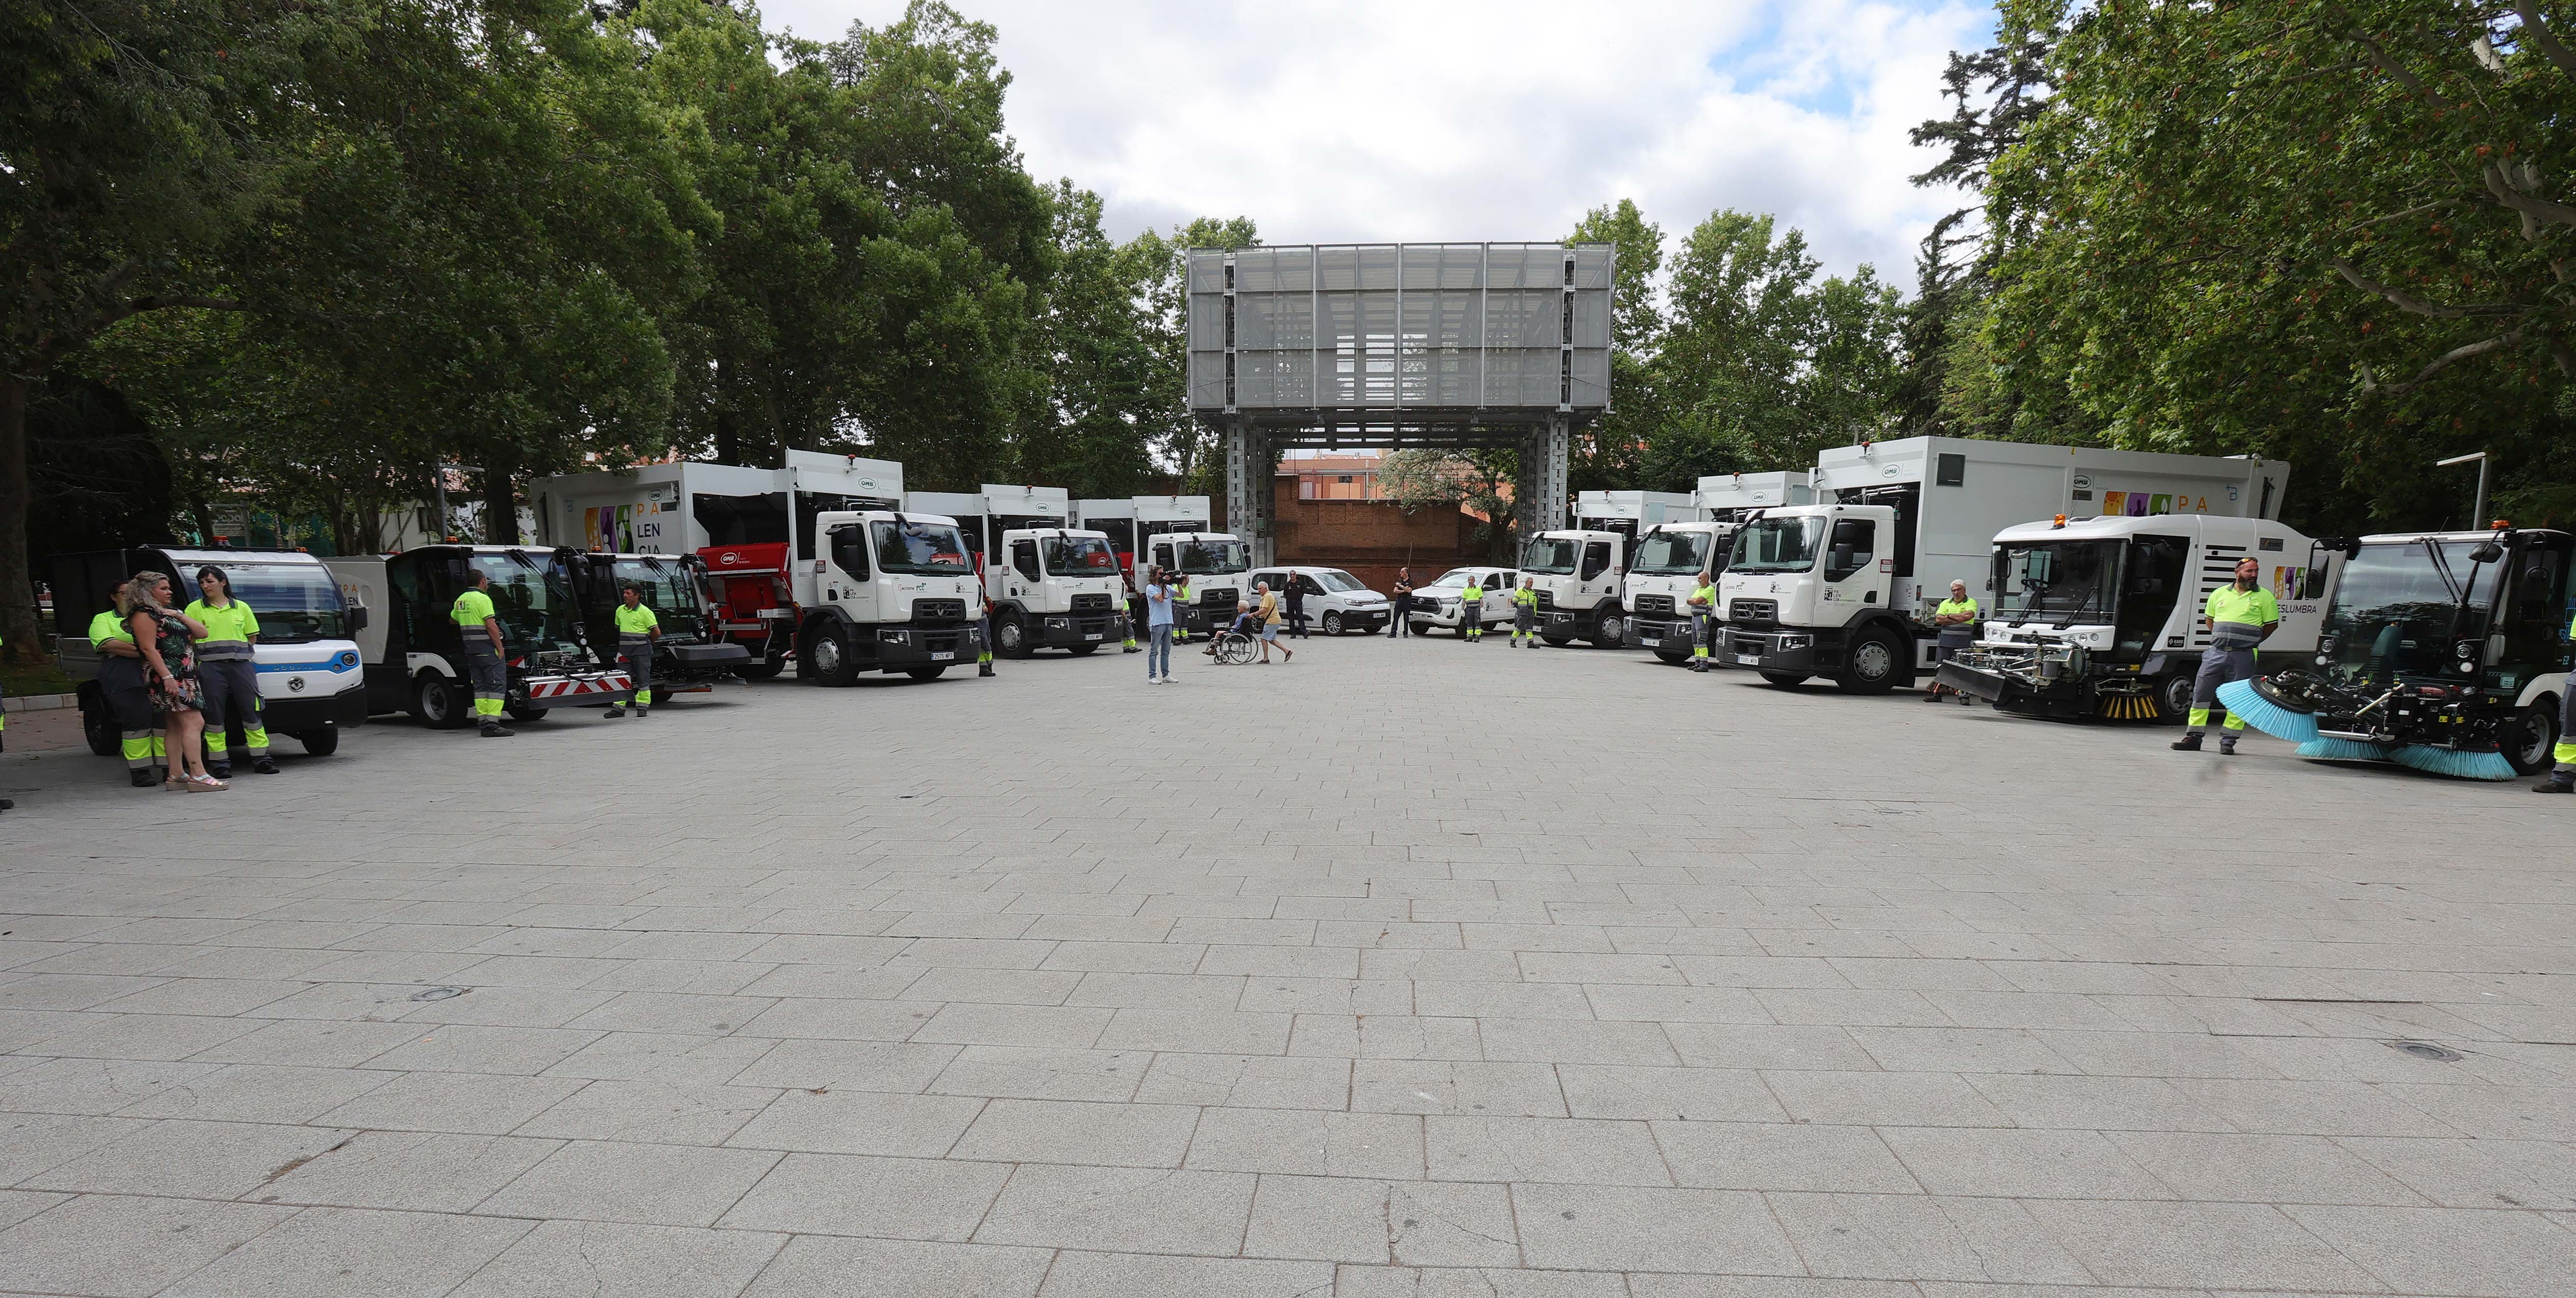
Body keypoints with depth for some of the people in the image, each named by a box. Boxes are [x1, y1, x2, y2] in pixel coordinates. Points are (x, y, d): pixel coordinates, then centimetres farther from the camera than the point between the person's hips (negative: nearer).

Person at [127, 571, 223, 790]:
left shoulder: (166, 614, 22)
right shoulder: (143, 615, -7)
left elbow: (202, 633, 16)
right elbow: (149, 649, -16)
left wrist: (180, 615, 3)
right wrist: (167, 677, -23)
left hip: (184, 677, 10)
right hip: (168, 677, -10)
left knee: (176, 727, 9)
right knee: (194, 722, -16)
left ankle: (176, 775, 12)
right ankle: (198, 776, -19)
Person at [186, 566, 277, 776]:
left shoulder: (241, 608, 13)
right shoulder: (195, 609, 8)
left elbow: (253, 637, 17)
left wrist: (235, 650, 7)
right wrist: (211, 652, -4)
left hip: (240, 664, 1)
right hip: (210, 668, -1)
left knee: (251, 710, -1)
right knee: (214, 714, -1)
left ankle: (261, 758, 3)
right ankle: (220, 762, 3)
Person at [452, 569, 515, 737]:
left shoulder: (461, 600, 14)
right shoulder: (482, 599, -12)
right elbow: (491, 625, -18)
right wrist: (500, 648, -15)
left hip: (470, 651, 8)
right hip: (488, 650, -8)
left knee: (480, 686, 11)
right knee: (497, 685, -7)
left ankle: (482, 722, 9)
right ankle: (492, 724, -13)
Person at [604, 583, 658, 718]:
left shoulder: (645, 612, -7)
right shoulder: (620, 610, 12)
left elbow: (657, 632, -7)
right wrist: (625, 642, 18)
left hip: (641, 651, -6)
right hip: (624, 651, 6)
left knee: (643, 680, 0)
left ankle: (643, 708, 6)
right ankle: (618, 707, 3)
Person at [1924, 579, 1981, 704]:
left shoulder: (1971, 603, 5)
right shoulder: (1945, 603, 16)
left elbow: (1968, 615, -16)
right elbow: (1938, 619, 1)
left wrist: (1950, 616, -6)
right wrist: (1959, 620, -7)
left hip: (1962, 642, -4)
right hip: (1945, 641, 4)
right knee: (1940, 669, 6)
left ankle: (1964, 696, -5)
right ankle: (1936, 694, 12)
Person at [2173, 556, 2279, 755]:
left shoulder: (2264, 597, 4)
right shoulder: (2220, 594, 11)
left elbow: (2272, 625, 8)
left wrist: (2250, 642, 8)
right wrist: (2222, 639, 13)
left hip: (2243, 657, -2)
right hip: (2216, 653, 3)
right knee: (2201, 694, 1)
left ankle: (2228, 741, 7)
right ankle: (2193, 738, 8)